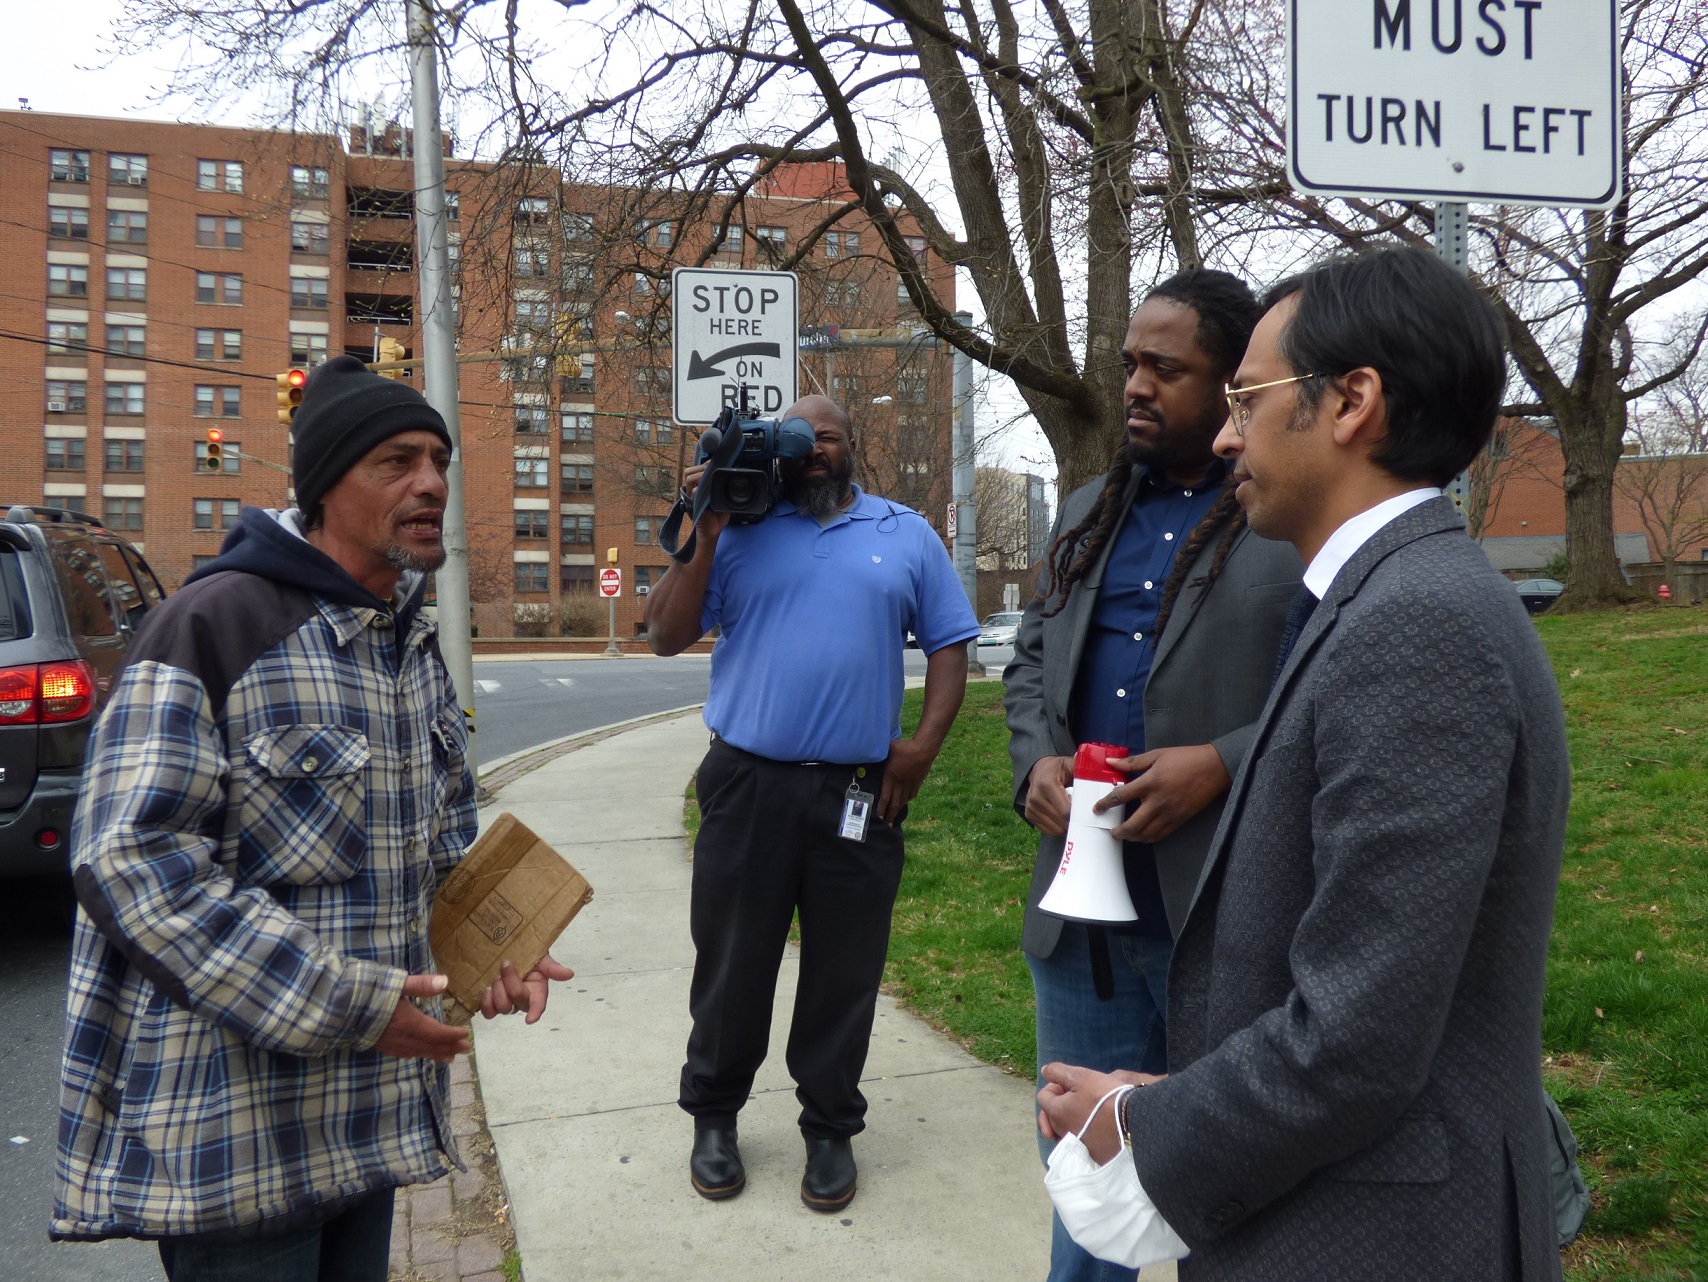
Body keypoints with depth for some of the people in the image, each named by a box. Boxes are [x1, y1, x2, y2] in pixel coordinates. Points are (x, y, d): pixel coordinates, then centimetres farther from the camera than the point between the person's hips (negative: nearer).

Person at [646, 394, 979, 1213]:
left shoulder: (906, 535, 9)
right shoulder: (741, 528, 5)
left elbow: (948, 645, 9)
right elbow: (665, 638, 1)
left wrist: (923, 745, -4)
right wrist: (702, 534, -7)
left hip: (860, 795, 1)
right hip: (747, 785, 0)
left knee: (843, 974, 10)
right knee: (731, 962, 11)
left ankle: (830, 1129, 28)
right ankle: (713, 1116, 31)